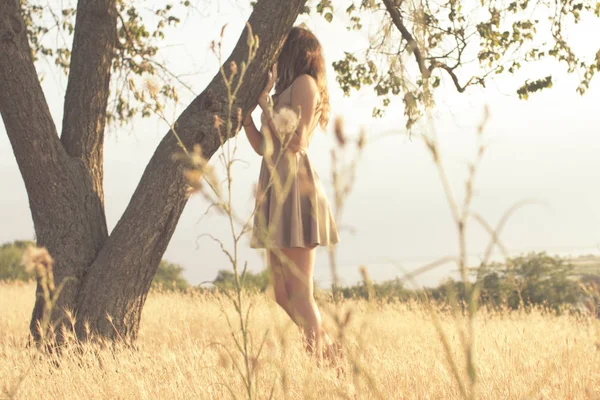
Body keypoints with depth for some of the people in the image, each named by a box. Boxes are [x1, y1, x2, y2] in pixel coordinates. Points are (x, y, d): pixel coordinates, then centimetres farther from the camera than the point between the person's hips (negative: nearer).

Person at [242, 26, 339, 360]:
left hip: (293, 187, -9)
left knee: (299, 293, -10)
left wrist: (265, 99, -10)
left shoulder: (305, 82, -3)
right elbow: (263, 146, 19)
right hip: (277, 189, 9)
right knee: (283, 295, 8)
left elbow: (294, 143, -14)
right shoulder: (287, 90, 22)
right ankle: (328, 351, 14)